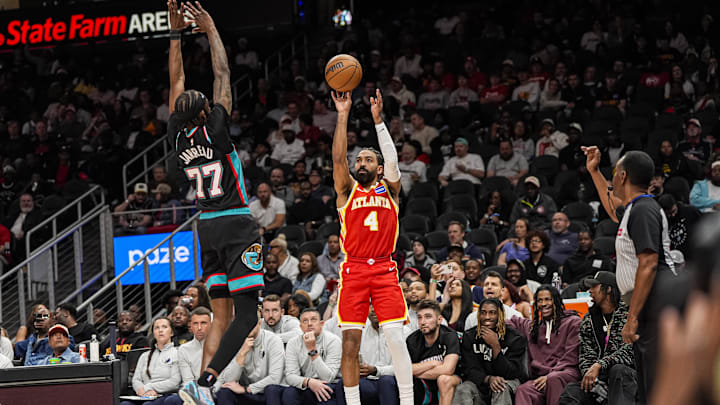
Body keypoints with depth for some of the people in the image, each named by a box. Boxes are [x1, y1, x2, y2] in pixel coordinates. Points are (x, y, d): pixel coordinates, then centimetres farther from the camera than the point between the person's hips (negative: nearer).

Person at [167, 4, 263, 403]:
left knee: (221, 316, 9)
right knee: (246, 315, -10)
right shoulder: (214, 131, -12)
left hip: (206, 228, 7)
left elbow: (176, 82, 11)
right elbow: (222, 76, -4)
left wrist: (176, 32, 15)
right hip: (236, 225, -7)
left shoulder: (178, 138, 1)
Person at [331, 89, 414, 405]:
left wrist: (378, 119, -11)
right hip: (353, 270, 0)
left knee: (395, 338, -11)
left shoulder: (389, 190, 11)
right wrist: (343, 115, -10)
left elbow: (392, 159, -5)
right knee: (350, 344, -2)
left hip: (384, 269, 0)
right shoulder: (347, 190, 11)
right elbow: (338, 158, -3)